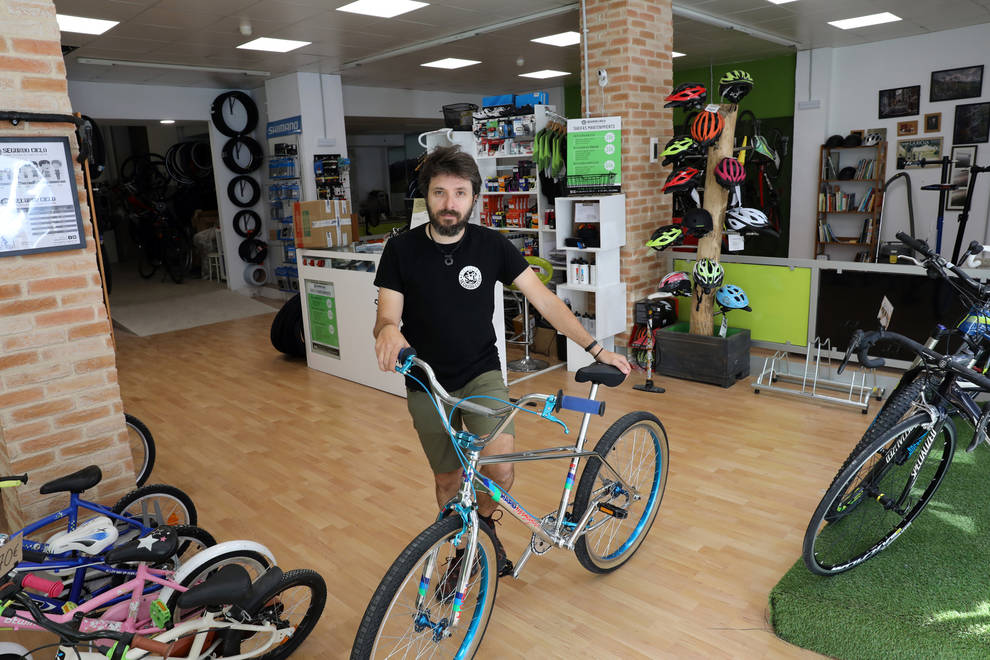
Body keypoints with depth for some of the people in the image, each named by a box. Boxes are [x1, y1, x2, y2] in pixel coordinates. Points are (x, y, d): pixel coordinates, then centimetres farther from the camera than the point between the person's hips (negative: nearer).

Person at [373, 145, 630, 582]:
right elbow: (386, 316, -12)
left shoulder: (491, 245, -8)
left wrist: (596, 349, -12)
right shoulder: (402, 250, -9)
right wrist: (388, 330, -38)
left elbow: (544, 300, -7)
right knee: (447, 478, 12)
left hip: (481, 374, 0)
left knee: (501, 469, -19)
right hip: (426, 384, 1)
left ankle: (484, 522, 15)